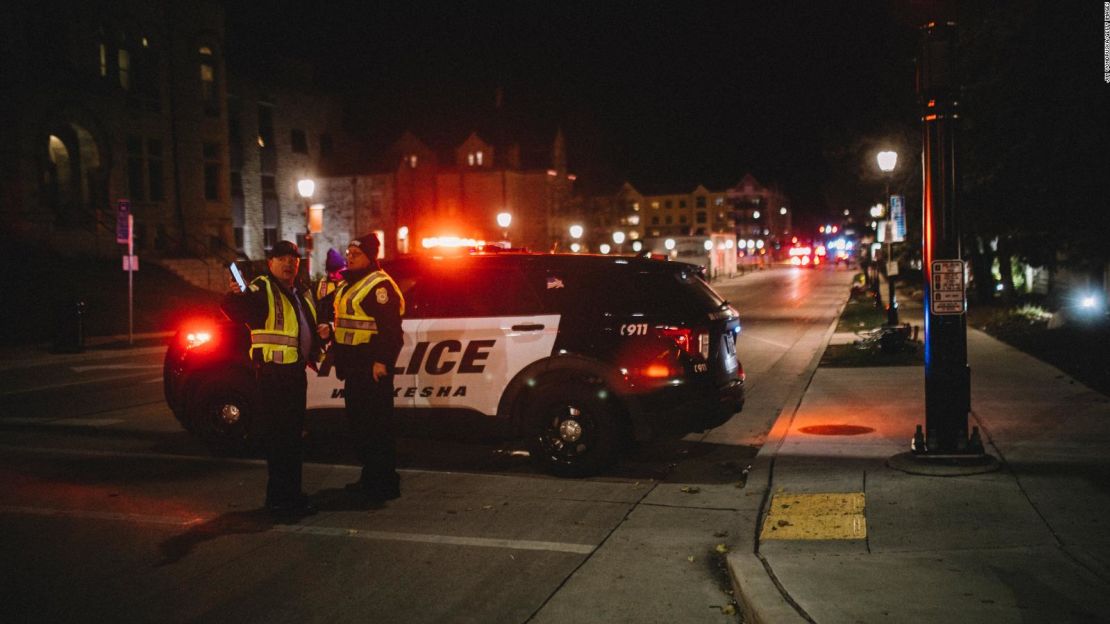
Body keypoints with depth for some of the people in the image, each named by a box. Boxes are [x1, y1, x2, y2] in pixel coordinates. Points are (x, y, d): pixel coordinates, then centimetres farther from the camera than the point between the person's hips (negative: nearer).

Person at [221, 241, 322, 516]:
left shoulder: (302, 294, 16)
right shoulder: (261, 289, -8)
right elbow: (236, 311, -26)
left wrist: (323, 329, 7)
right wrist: (235, 296, -46)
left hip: (296, 371, 8)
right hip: (273, 372, -8)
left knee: (295, 435, 16)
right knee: (278, 437, -6)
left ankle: (292, 493, 27)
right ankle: (279, 498, 1)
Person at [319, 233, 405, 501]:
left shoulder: (379, 284, -13)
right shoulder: (348, 284, 19)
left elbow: (390, 327, -20)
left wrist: (381, 361, -24)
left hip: (372, 365, -11)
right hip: (354, 364, 11)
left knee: (376, 424, -7)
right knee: (358, 421, 16)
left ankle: (385, 483, 0)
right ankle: (370, 477, 27)